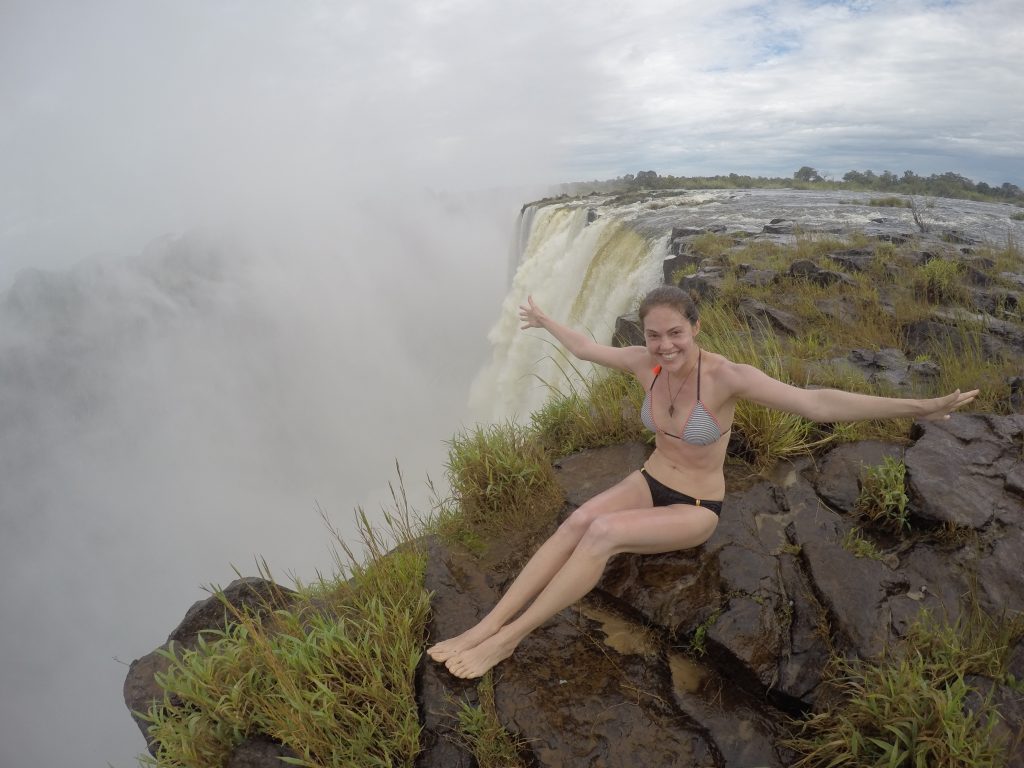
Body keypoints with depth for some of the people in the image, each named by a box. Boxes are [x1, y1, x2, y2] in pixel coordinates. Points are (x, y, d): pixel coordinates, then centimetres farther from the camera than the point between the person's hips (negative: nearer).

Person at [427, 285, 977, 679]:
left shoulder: (726, 376, -24)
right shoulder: (644, 362, -8)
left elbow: (817, 403, -30)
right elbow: (586, 348, 8)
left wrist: (914, 407, -39)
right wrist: (545, 322, 21)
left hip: (695, 509, -4)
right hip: (649, 483, 5)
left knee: (603, 533, -29)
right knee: (578, 521, -24)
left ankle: (508, 639, -18)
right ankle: (483, 627, -23)